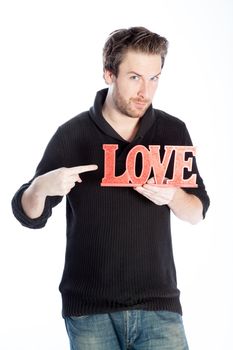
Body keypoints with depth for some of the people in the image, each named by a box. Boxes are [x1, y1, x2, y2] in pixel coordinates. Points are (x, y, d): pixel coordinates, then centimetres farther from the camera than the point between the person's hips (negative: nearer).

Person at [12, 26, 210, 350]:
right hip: (89, 310, -1)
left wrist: (172, 196, -15)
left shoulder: (173, 131, 2)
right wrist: (41, 187, -24)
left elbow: (197, 213, 7)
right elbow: (29, 216, -1)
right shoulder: (73, 134, -4)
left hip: (158, 305, 1)